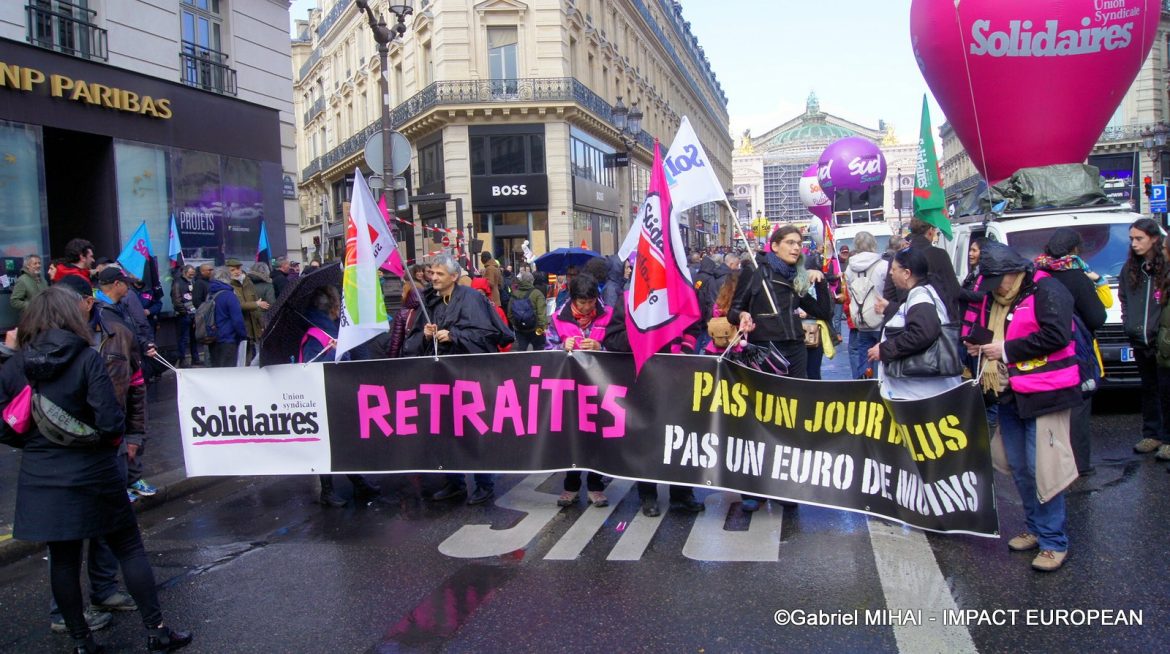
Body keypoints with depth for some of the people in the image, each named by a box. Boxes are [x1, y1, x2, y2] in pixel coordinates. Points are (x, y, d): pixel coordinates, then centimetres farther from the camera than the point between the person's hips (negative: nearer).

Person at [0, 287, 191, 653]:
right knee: (129, 549, 8)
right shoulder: (86, 358, -14)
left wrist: (36, 440, 16)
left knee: (63, 559, 14)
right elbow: (111, 422, -19)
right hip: (92, 475, -4)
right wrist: (111, 437, 2)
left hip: (40, 480, 4)